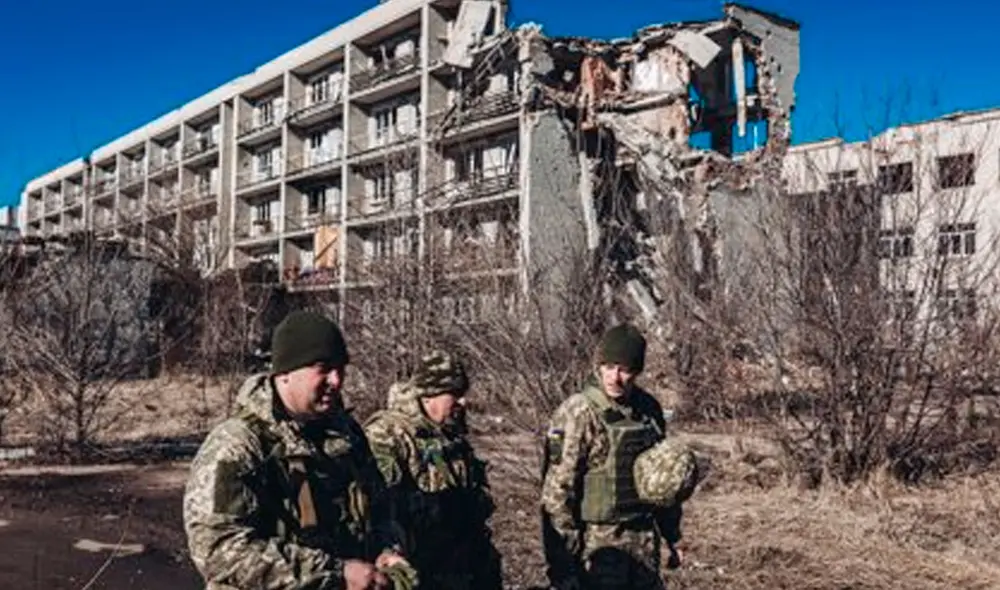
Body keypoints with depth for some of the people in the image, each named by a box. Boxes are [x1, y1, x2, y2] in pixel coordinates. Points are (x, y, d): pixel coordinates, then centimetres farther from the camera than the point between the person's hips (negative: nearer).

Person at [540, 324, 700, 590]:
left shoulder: (649, 409, 4)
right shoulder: (578, 413, -15)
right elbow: (555, 492, -17)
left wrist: (672, 535, 18)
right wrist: (562, 564, -17)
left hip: (644, 538, 6)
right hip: (598, 545, -6)